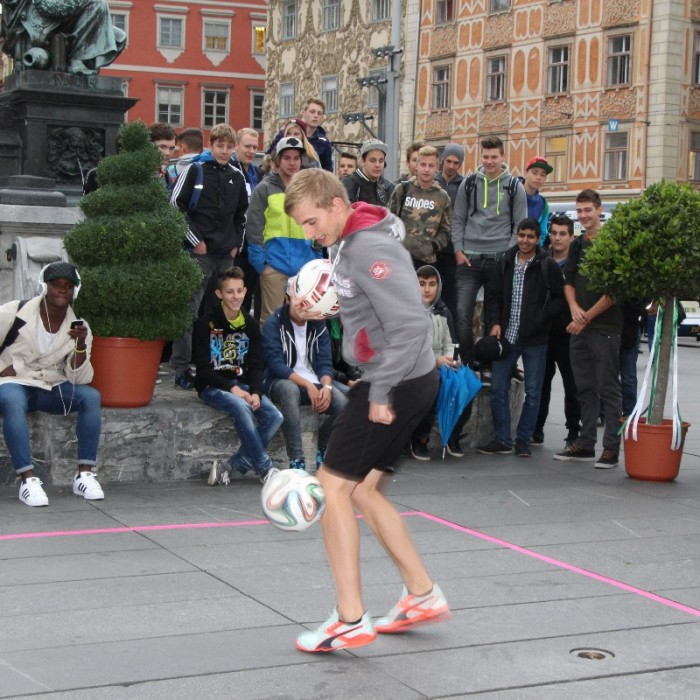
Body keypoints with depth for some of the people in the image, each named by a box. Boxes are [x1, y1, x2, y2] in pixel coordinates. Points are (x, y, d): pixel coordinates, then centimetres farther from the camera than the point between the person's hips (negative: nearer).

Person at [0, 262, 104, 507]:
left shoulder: (79, 327, 1)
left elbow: (80, 379, -8)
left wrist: (81, 346, -22)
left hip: (52, 388, 4)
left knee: (91, 396, -23)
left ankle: (84, 474, -23)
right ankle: (28, 480, -39)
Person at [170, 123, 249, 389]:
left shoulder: (236, 177, 13)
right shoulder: (195, 171, -2)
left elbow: (242, 214, 22)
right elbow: (175, 206, -6)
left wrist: (237, 243, 11)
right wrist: (194, 239, -8)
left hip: (226, 255, 5)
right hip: (199, 253, -5)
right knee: (191, 310, -7)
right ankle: (181, 369, -3)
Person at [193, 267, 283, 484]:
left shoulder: (250, 324, 9)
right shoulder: (205, 324, -5)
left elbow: (256, 365, 7)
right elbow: (203, 369, -10)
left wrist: (255, 392, -13)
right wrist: (232, 388, -21)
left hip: (242, 384, 5)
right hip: (213, 386, -5)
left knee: (275, 417, -20)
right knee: (241, 407, -36)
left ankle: (231, 467, -14)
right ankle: (265, 470, -25)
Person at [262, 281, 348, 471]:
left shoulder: (318, 326, 8)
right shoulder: (273, 325, -5)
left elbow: (325, 363, 2)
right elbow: (276, 364, -16)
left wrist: (326, 387, -20)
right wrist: (308, 386, -25)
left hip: (314, 384, 4)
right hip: (281, 382, -4)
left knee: (341, 402, -26)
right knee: (290, 389, -40)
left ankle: (323, 450, 2)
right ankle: (296, 461, -39)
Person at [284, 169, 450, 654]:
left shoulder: (370, 248, -20)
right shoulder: (353, 241, 11)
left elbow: (410, 326, -27)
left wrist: (381, 391, -22)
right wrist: (373, 382, 11)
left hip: (397, 385, -10)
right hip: (400, 382, 10)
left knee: (333, 486, -5)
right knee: (363, 491, 16)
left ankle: (351, 620, 0)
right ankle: (423, 595, 25)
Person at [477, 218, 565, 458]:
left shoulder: (548, 266, -3)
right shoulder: (504, 264, 6)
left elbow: (560, 299, -2)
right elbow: (494, 296, 11)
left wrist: (542, 318, -15)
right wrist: (495, 323, -2)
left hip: (535, 340, -3)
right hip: (507, 337, 3)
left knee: (532, 392, 4)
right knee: (498, 389, 2)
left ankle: (523, 440, 14)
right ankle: (502, 440, 11)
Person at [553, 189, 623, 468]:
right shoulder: (577, 245, 14)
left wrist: (587, 317, -12)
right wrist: (574, 308, -3)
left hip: (605, 327, -7)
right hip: (579, 328, 7)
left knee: (609, 389, -4)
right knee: (585, 388, 12)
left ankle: (611, 449, -2)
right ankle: (585, 444, 19)